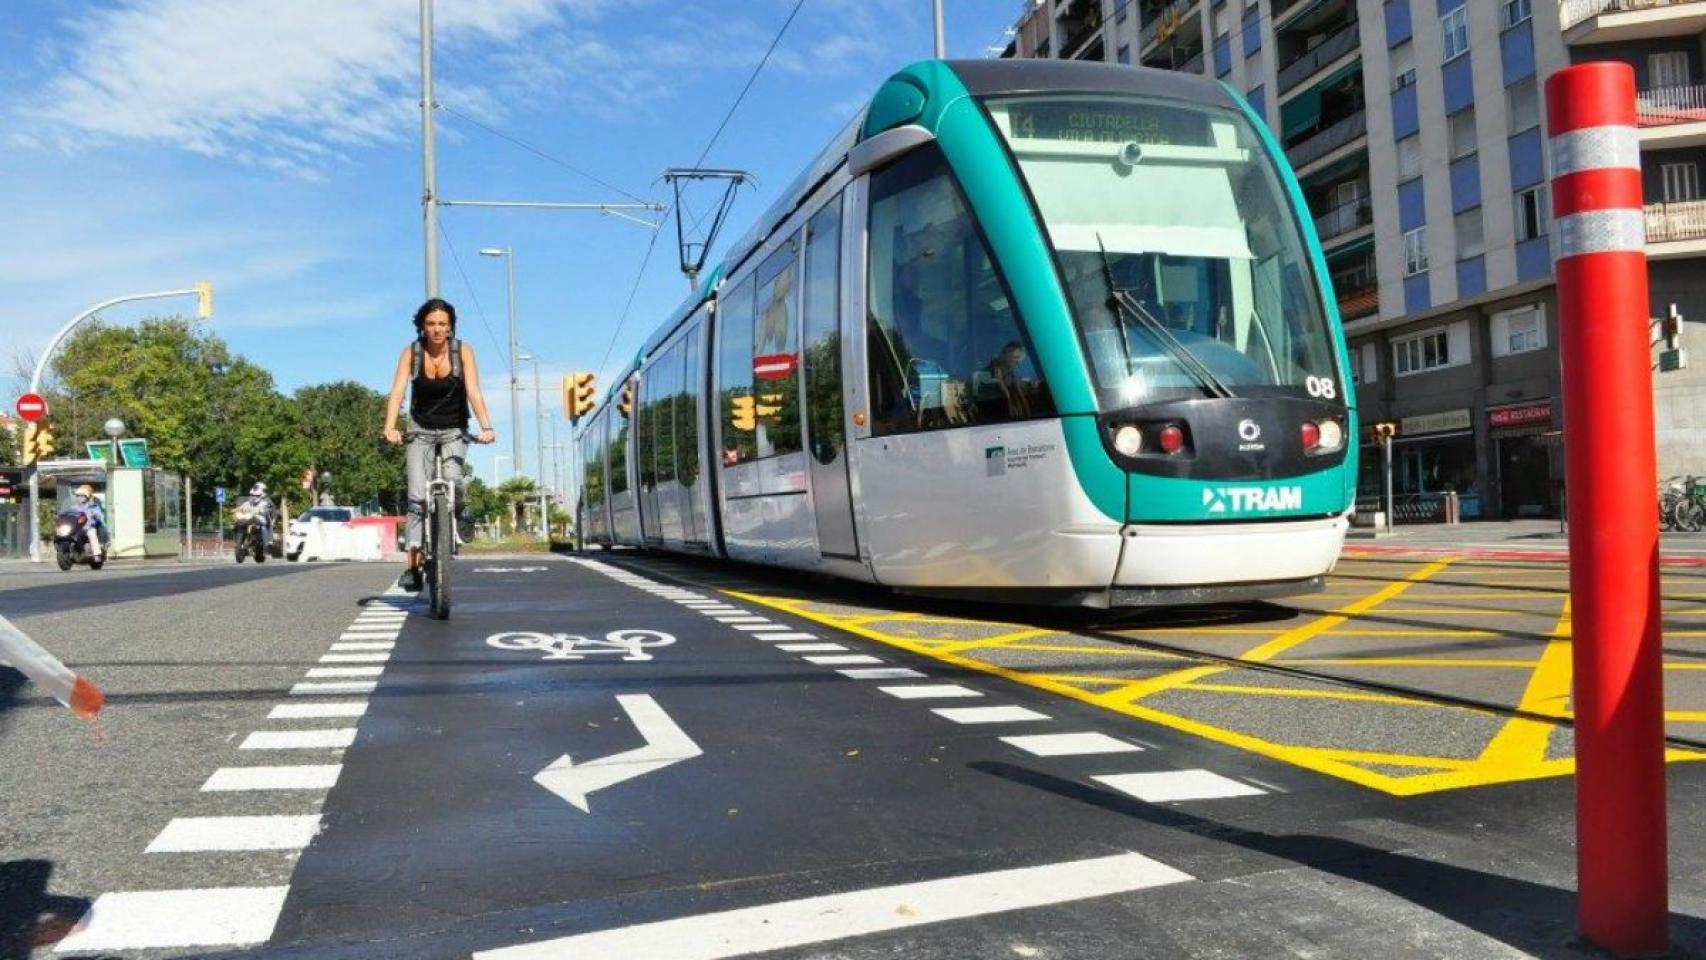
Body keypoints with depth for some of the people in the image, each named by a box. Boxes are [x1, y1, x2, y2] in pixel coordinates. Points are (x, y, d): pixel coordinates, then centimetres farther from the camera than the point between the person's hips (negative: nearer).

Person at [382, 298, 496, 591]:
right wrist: (390, 427, -37)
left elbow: (473, 391, -22)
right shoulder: (411, 352, -11)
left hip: (454, 430, 0)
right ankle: (413, 564, -10)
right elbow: (397, 391, -21)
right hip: (421, 430, 1)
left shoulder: (463, 351, -12)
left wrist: (486, 426, -37)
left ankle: (461, 510, 12)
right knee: (417, 496, -10)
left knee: (452, 478, -24)